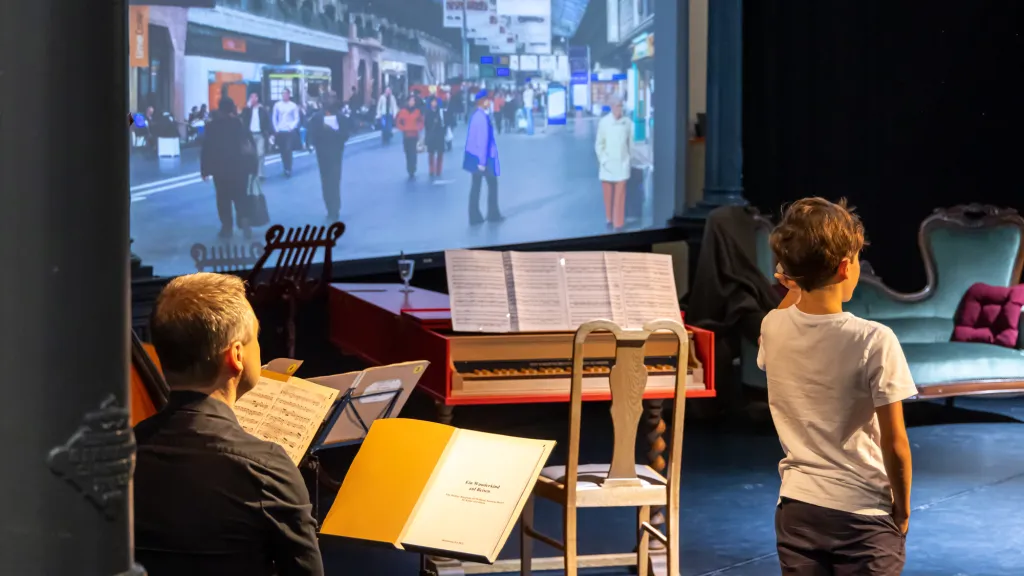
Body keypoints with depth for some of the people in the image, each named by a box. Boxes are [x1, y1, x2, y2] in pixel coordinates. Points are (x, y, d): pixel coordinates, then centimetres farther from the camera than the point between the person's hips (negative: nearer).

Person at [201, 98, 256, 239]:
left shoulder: (212, 126, -5)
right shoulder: (241, 124, 1)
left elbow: (206, 148, -6)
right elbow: (252, 145, -1)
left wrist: (204, 169, -1)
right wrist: (252, 167, 3)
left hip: (220, 167, -2)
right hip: (239, 167, 2)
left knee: (223, 198, 6)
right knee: (241, 196, 8)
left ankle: (227, 227, 4)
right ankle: (244, 220, -15)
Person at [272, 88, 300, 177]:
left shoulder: (293, 106, 0)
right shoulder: (277, 105, 5)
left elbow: (297, 118, 1)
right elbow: (274, 118, 9)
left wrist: (291, 127, -11)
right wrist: (276, 128, 0)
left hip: (289, 131, -2)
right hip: (280, 131, 2)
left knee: (288, 150, -10)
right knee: (282, 151, 5)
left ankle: (288, 170, -6)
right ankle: (285, 169, 15)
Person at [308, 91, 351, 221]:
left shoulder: (341, 117, -2)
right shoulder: (317, 117, 0)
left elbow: (345, 134, -8)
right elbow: (313, 135, -5)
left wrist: (331, 131, -22)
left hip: (335, 153, -2)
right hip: (322, 153, 2)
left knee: (334, 181, -10)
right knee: (326, 183, 6)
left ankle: (334, 211, -8)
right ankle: (332, 210, 15)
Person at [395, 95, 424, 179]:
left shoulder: (418, 111, 0)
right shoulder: (403, 111, 1)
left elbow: (421, 121, 11)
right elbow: (397, 121, 10)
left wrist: (418, 128, -2)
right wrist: (402, 128, 0)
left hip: (414, 135, -2)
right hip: (406, 135, 2)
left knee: (413, 153, -10)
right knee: (408, 154, 5)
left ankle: (412, 171, -11)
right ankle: (410, 171, 14)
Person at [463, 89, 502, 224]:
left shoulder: (476, 114, 6)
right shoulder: (482, 117, -22)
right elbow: (482, 140, -23)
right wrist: (482, 161, -21)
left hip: (475, 155, 8)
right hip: (483, 157, -8)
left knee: (476, 185, 9)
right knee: (492, 184, 8)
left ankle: (474, 216, 11)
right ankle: (493, 214, 17)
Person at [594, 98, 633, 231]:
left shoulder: (627, 122, -4)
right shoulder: (604, 122, -7)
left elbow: (630, 142, 6)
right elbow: (599, 144, -2)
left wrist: (630, 158, 9)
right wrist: (603, 160, -8)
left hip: (622, 163, 0)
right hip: (608, 163, 0)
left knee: (620, 195, -2)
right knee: (608, 193, 8)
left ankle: (619, 222, 5)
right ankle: (609, 219, 26)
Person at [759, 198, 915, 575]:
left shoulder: (773, 327, -4)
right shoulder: (874, 342, -17)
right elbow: (894, 445, -11)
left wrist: (795, 290, 21)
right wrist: (902, 510, 2)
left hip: (797, 510, 4)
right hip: (862, 515, -4)